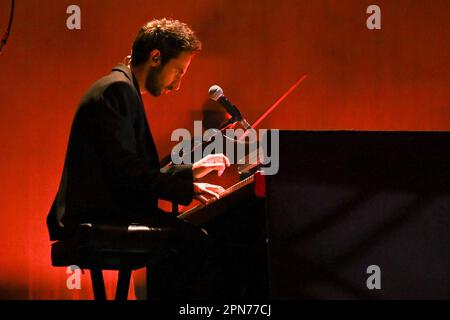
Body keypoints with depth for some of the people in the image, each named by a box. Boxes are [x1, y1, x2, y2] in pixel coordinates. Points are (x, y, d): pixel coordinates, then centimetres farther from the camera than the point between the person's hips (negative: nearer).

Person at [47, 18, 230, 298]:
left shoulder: (121, 89, 22)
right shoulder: (118, 89, -10)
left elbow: (137, 171, 21)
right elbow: (124, 170, -19)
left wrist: (187, 185, 11)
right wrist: (189, 172, -13)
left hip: (104, 213, 11)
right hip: (97, 219, -11)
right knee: (196, 241, -21)